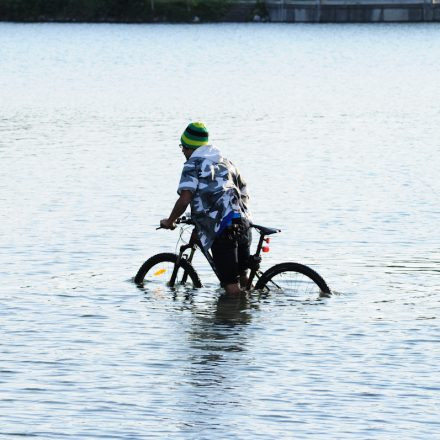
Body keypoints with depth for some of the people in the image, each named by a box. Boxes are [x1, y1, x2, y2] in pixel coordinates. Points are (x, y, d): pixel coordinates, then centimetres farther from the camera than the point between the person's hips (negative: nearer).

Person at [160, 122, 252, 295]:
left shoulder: (193, 165, 2)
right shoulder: (226, 162, 24)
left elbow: (185, 199, -10)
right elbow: (244, 195, 25)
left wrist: (169, 221, 4)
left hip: (222, 228, -7)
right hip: (243, 223, 7)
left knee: (231, 284, -6)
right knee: (243, 278, 21)